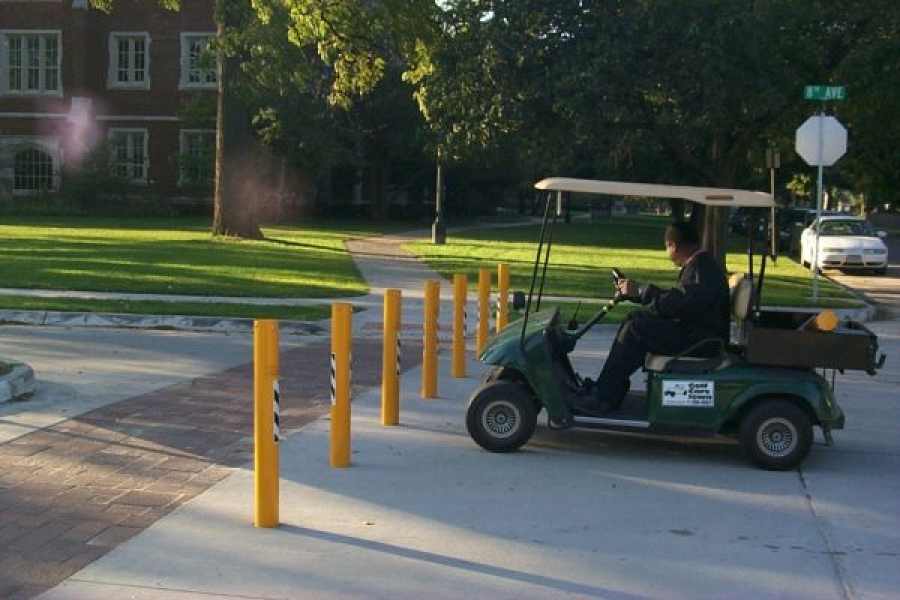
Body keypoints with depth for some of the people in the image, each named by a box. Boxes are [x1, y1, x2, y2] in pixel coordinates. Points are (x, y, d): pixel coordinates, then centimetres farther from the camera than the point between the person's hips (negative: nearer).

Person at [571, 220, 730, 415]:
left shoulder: (701, 266, -17)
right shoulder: (697, 263, 17)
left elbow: (677, 303, -27)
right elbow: (677, 299, 21)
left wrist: (640, 291, -19)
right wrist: (634, 291, 23)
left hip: (703, 338, -11)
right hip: (694, 328, 11)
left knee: (636, 328, -20)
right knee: (635, 317, 10)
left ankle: (603, 397, -17)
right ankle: (605, 388, 3)